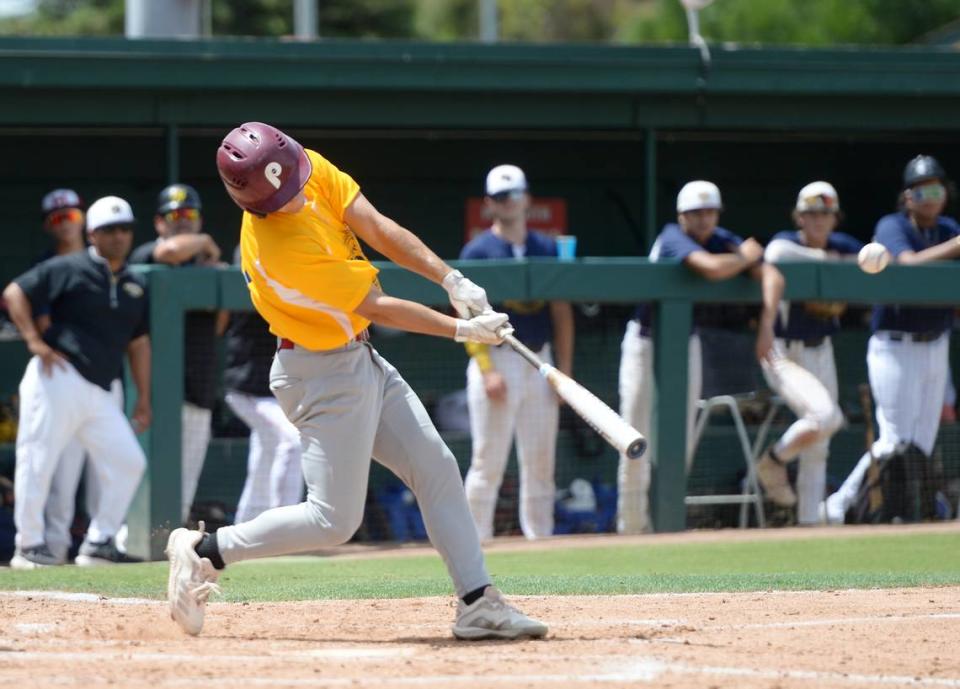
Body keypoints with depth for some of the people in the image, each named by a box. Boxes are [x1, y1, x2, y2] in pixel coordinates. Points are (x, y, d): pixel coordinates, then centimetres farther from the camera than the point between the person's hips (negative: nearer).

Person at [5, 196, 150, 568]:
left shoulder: (135, 287, 16)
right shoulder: (68, 269, -2)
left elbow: (138, 343, 21)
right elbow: (14, 293, -3)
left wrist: (143, 399, 16)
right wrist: (34, 340, -12)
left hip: (100, 393, 7)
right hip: (58, 380, -6)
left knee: (128, 462, 1)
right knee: (38, 460, -7)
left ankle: (98, 543, 8)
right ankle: (29, 545, 0)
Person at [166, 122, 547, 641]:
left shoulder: (313, 172, -9)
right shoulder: (282, 248, -31)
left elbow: (378, 229, -9)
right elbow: (376, 307, -23)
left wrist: (452, 281, -19)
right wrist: (462, 330, -15)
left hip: (362, 362, 9)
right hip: (325, 374, -9)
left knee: (436, 471, 7)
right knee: (334, 519, -6)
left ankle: (476, 602, 8)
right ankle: (204, 551, 5)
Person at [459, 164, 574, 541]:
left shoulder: (547, 248, 12)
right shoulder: (479, 251, -2)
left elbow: (561, 311, 12)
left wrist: (565, 369, 4)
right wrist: (487, 370, -18)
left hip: (539, 362, 5)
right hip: (497, 358, -5)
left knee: (540, 461, 7)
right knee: (488, 461, -6)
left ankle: (539, 540, 14)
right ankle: (477, 544, -2)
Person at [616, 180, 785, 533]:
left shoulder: (725, 241, -6)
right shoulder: (673, 237, -21)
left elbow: (772, 276, -17)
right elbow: (713, 268, -39)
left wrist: (766, 325, -31)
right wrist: (747, 256, -20)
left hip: (686, 342, 5)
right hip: (645, 341, -5)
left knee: (682, 438, 3)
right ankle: (630, 526, 1)